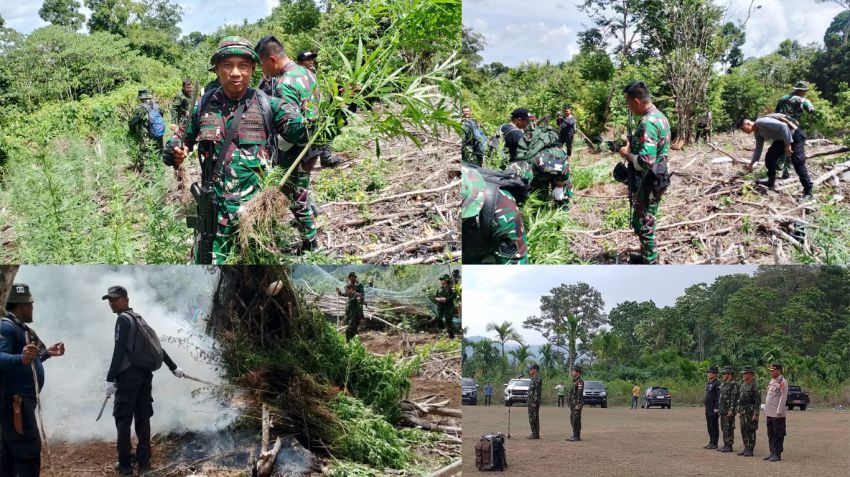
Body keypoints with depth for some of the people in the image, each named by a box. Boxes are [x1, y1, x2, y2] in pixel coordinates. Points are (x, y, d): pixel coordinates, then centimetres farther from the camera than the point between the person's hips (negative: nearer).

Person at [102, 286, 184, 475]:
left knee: (123, 419, -4)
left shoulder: (123, 319, -9)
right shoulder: (139, 319, 18)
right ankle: (144, 461, 14)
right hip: (145, 374, 9)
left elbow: (119, 351, -18)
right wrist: (173, 368, 28)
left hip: (128, 376, -8)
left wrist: (110, 379, -21)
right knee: (143, 418, 11)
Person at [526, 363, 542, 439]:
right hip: (531, 401, 10)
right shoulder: (533, 379, 17)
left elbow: (537, 391, -20)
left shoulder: (538, 379, -15)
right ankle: (534, 433, 15)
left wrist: (534, 402, -23)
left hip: (534, 401, -10)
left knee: (534, 418, -8)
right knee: (532, 418, 11)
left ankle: (536, 434, -6)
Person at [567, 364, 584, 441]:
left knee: (576, 420, -8)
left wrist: (578, 404, -24)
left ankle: (577, 436, -6)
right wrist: (570, 403, 22)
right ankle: (575, 436, 15)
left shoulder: (580, 381, -14)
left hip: (577, 404, -10)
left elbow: (580, 394, -20)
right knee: (572, 420, 11)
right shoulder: (574, 381, 18)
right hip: (572, 403, 10)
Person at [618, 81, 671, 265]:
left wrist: (627, 154, -17)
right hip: (657, 179, 10)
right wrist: (633, 145, 8)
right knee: (648, 220, 22)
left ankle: (650, 263, 10)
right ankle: (647, 255, 34)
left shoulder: (647, 123, -26)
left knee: (642, 223, 2)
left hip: (647, 182, -10)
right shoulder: (660, 116, 6)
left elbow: (646, 161, -33)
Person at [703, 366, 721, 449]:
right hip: (708, 409, 9)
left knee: (714, 426, -5)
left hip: (714, 409, -9)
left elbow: (719, 397, -17)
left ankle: (714, 443, -1)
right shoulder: (708, 384, 17)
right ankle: (711, 442, 18)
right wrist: (705, 406, 19)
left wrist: (716, 408, -20)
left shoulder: (717, 384, -12)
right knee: (709, 426, 12)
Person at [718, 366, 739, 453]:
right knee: (724, 428, 12)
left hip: (729, 411, -9)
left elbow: (734, 398, -19)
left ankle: (729, 446, -1)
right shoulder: (723, 384, 15)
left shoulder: (733, 385, -14)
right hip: (723, 410, 9)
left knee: (729, 429, -5)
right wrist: (719, 408, 19)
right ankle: (725, 445, 19)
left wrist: (731, 410, -22)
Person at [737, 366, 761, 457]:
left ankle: (750, 450, -1)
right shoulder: (743, 384, 14)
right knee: (743, 430, 10)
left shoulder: (754, 385, -13)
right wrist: (739, 411, 18)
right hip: (743, 411, 9)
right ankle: (746, 448, 18)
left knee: (750, 431, -4)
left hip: (750, 411, -9)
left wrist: (756, 414, -19)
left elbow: (758, 400, -16)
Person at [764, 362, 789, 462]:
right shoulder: (772, 381, 15)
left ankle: (778, 454, 3)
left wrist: (779, 412, -19)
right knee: (770, 434, 13)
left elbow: (783, 398, -17)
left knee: (778, 435, -2)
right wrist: (766, 410, 18)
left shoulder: (782, 382, -13)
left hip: (777, 414, -9)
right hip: (769, 413, 9)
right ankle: (772, 453, 21)